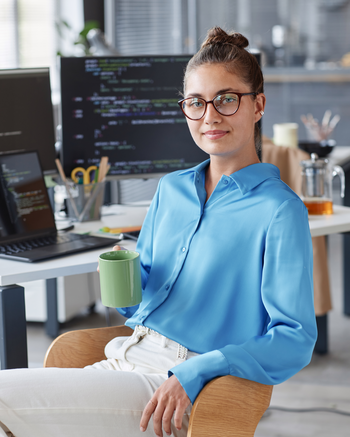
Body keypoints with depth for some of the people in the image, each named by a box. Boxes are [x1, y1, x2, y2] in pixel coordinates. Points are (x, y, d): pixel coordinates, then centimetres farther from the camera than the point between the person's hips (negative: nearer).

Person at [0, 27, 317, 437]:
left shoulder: (279, 210, -7)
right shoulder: (170, 189, 15)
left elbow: (295, 339, -11)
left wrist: (194, 374, -21)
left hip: (183, 393, -7)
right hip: (124, 361, 7)